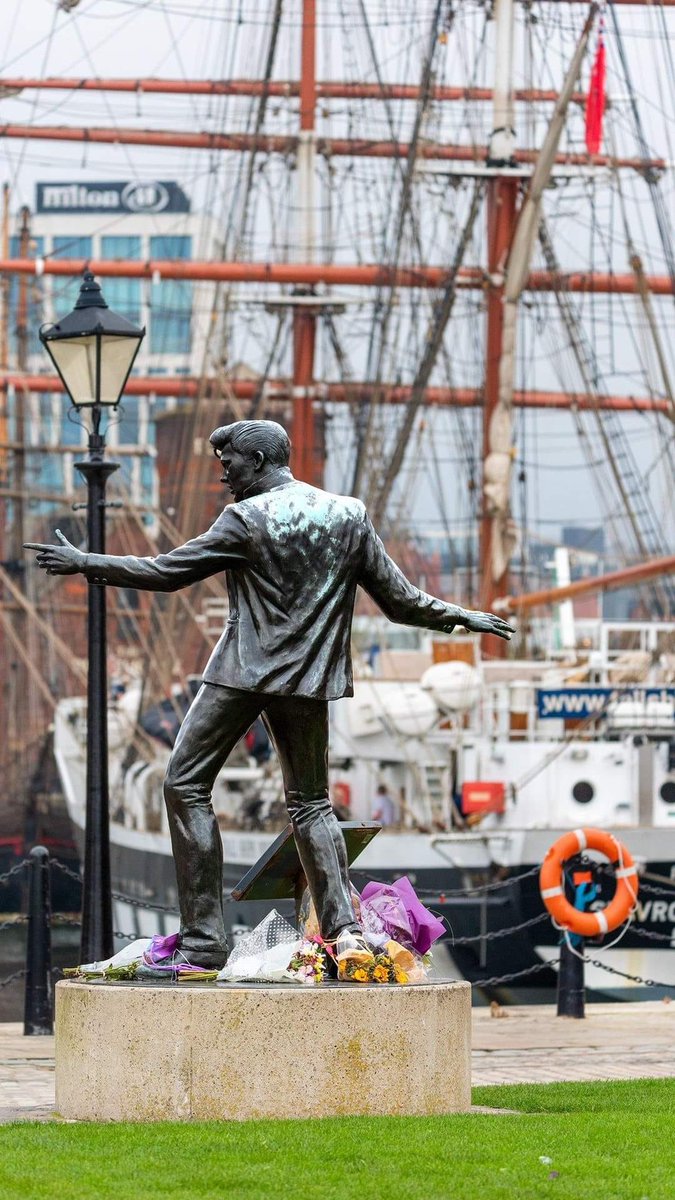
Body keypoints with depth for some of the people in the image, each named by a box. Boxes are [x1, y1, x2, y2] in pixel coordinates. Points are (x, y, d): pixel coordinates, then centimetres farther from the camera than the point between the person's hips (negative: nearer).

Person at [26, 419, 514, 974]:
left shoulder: (246, 519, -8)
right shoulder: (351, 516, 6)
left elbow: (167, 572, -5)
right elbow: (400, 600, 8)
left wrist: (86, 563, 4)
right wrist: (463, 617, 23)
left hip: (243, 672, -5)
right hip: (309, 679, 5)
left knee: (186, 785, 5)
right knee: (311, 803, 16)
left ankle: (205, 939, -3)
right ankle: (344, 928, -3)